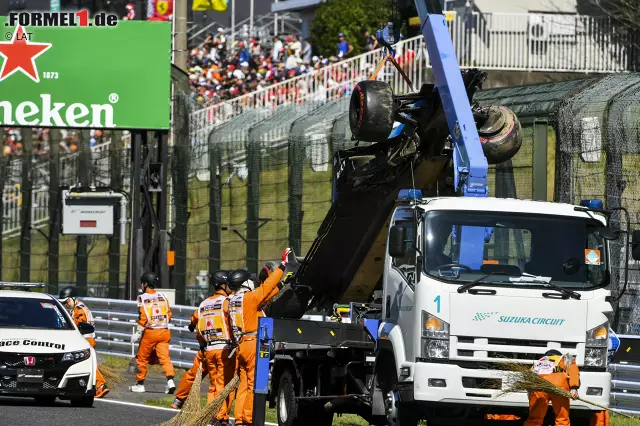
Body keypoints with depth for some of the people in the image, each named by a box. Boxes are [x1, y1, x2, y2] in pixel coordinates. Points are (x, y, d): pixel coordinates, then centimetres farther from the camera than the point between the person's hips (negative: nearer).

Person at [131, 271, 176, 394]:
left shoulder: (142, 298, -6)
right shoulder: (162, 296, 8)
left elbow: (143, 318, -11)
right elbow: (169, 314, 10)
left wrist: (138, 333, -4)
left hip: (150, 332, -3)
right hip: (164, 331, 3)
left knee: (142, 358, 11)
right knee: (165, 357, -2)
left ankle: (140, 384, 19)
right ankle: (170, 380, -21)